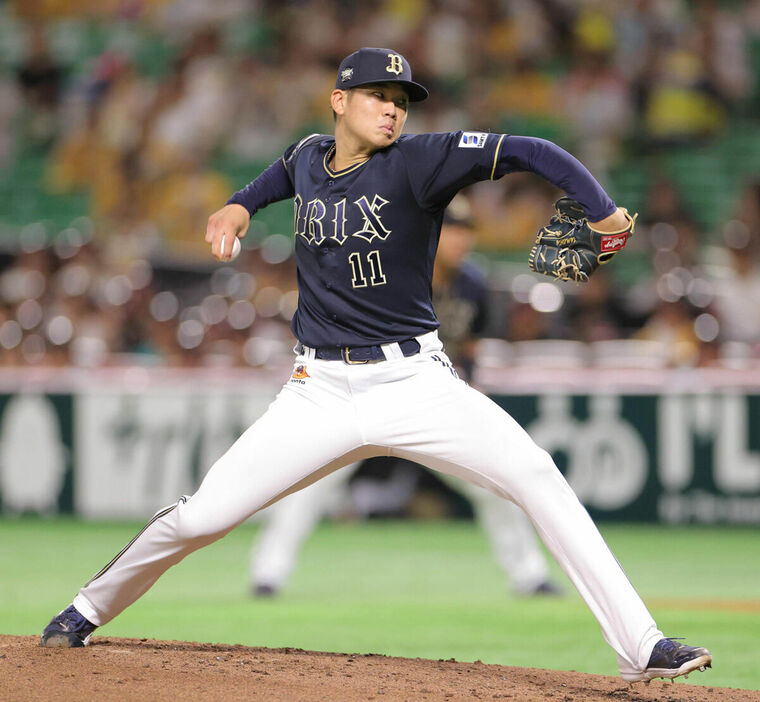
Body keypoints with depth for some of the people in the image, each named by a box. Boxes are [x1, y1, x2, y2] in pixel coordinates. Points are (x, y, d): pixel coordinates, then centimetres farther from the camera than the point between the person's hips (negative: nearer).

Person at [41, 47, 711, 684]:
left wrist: (604, 213, -34)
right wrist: (241, 204, 16)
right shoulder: (309, 157, 5)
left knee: (537, 477, -22)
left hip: (414, 382, -3)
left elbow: (531, 152, -21)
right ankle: (90, 610, 25)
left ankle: (640, 648, -18)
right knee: (201, 517, -2)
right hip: (322, 389, 3)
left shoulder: (416, 161, -10)